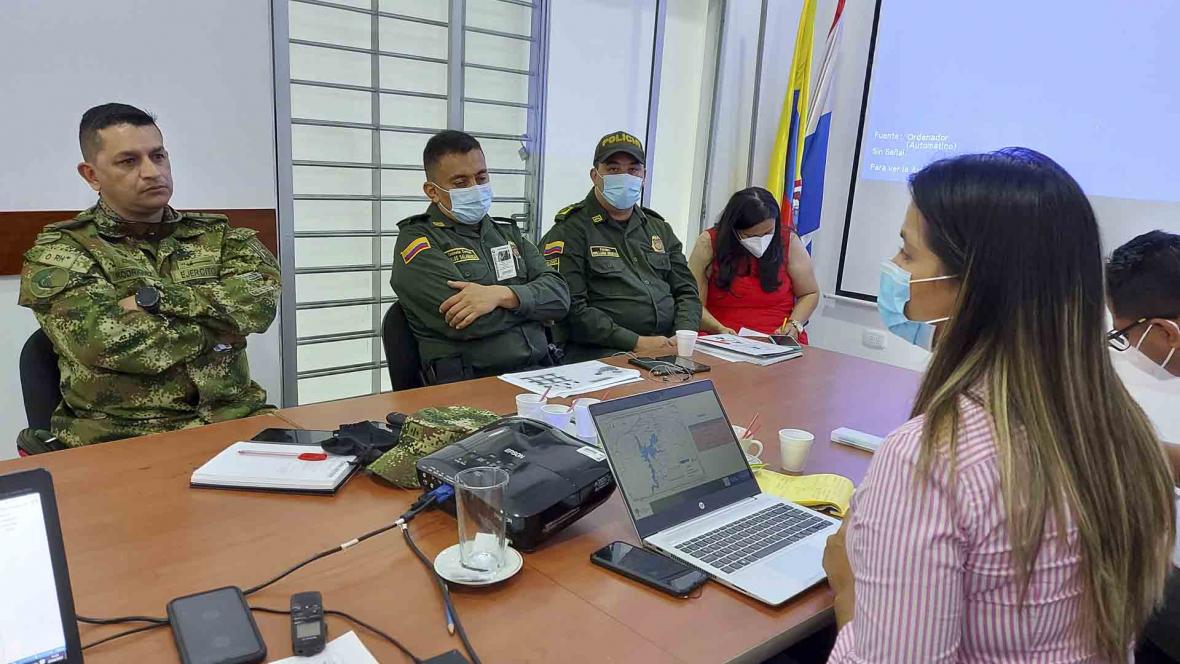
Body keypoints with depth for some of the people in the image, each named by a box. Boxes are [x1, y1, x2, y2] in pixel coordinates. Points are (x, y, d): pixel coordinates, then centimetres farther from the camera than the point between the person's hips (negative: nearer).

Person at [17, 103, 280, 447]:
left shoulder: (217, 233, 13)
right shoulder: (59, 249, 4)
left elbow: (262, 295, -8)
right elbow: (104, 342, -14)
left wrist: (154, 298, -12)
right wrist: (217, 328, -4)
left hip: (235, 418, 3)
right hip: (120, 436, -3)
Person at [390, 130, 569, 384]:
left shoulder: (507, 232, 21)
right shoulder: (417, 241, 2)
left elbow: (559, 295, 6)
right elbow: (467, 323, -13)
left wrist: (502, 295, -12)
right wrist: (534, 306, 1)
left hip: (541, 372, 5)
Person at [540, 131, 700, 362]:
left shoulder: (660, 229, 21)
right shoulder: (570, 231, 0)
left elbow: (687, 291, 19)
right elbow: (572, 308, -11)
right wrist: (636, 343, -15)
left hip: (669, 351, 6)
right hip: (600, 355, -6)